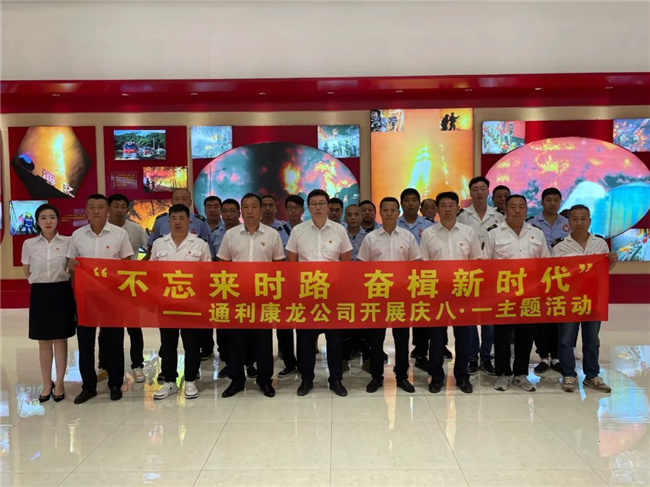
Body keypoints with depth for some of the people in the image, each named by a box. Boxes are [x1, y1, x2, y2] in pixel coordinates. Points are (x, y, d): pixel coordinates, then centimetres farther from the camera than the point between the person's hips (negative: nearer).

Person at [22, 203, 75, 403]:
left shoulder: (68, 242, -3)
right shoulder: (29, 244, 1)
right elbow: (27, 273, 12)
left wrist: (60, 277, 2)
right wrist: (42, 279, 6)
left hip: (61, 293, -1)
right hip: (40, 294, 1)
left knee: (60, 340, 5)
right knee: (44, 342, 9)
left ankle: (59, 383, 17)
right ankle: (47, 383, 22)